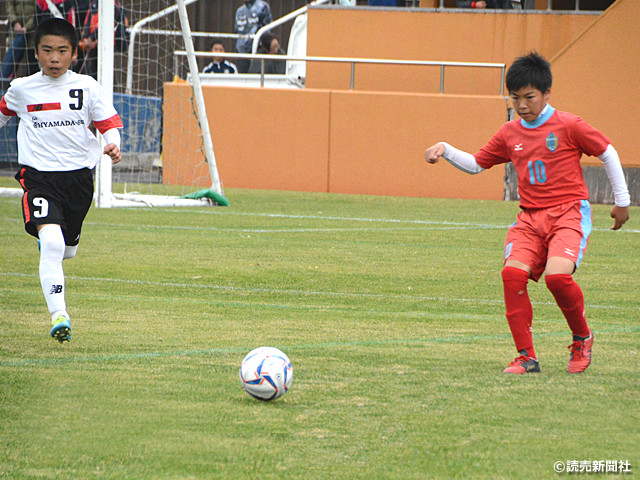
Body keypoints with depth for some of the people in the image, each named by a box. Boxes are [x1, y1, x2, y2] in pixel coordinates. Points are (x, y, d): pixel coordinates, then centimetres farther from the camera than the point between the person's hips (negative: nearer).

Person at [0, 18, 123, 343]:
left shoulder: (86, 87, -1)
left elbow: (109, 122, -1)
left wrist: (112, 144, -21)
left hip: (78, 175, 2)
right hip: (38, 176, -2)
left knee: (67, 249, 18)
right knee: (51, 242, -24)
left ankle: (46, 240, 58)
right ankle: (58, 315, -24)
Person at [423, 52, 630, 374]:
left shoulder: (569, 126, -4)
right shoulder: (509, 134, 9)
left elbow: (608, 154, 5)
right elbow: (475, 164, 19)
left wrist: (622, 201, 9)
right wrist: (446, 151, 1)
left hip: (569, 213, -5)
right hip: (530, 217, 5)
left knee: (557, 274, -28)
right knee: (513, 272, -21)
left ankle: (582, 338, 1)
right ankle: (526, 357, -11)